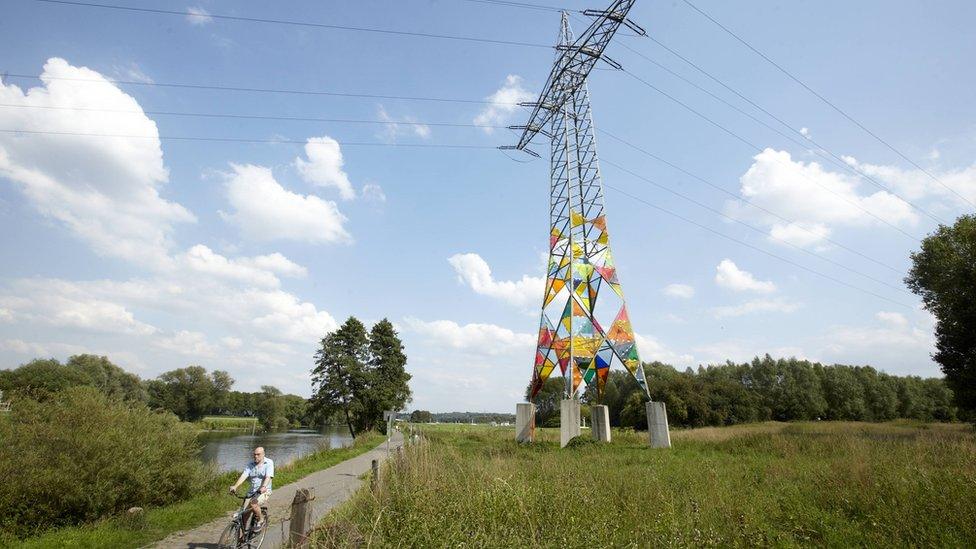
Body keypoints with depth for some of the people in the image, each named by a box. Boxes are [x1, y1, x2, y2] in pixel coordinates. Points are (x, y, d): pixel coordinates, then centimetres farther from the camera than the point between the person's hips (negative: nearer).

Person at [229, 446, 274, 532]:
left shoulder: (269, 463, -7)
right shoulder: (250, 464, 6)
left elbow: (268, 477, -18)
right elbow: (243, 475, -8)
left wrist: (264, 487, -36)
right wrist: (235, 486, -24)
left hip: (264, 491, -5)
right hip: (252, 491, 5)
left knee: (254, 504, -29)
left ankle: (261, 520, -3)